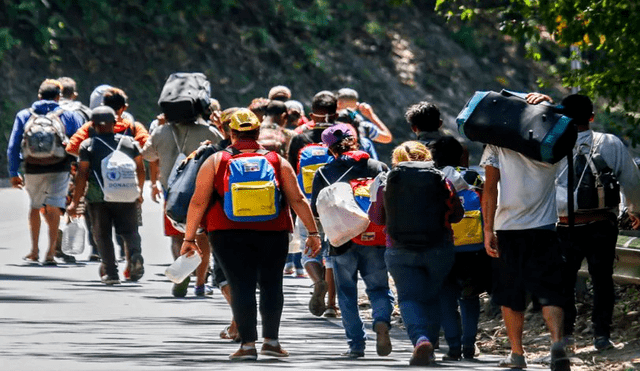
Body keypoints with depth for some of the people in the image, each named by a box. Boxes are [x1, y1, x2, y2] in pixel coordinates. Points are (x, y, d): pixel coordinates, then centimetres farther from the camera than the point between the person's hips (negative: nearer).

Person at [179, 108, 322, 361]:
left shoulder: (216, 162, 3)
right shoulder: (277, 162, 6)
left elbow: (198, 202, 1)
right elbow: (297, 200, 3)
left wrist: (189, 238, 7)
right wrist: (313, 232, 8)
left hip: (229, 235, -1)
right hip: (272, 234, 1)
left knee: (241, 285, -1)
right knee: (271, 283, 12)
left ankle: (248, 344, -5)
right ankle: (271, 340, 12)